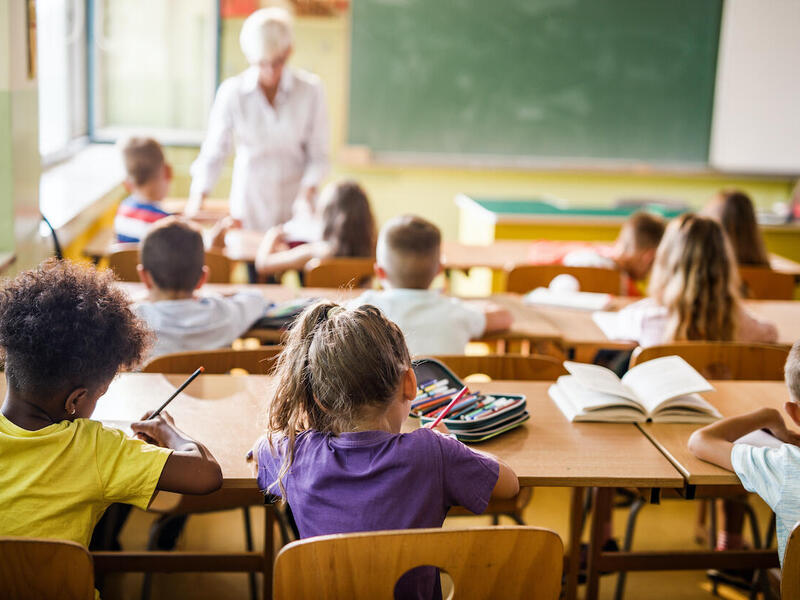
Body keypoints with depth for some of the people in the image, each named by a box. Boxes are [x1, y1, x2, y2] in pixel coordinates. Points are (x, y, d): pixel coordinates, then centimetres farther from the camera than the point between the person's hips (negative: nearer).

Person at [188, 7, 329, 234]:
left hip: (295, 205, 0)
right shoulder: (232, 92, -7)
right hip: (249, 204, 0)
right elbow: (213, 153, -5)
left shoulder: (310, 90, -6)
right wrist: (197, 196, -19)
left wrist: (308, 189, -19)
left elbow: (318, 155, -2)